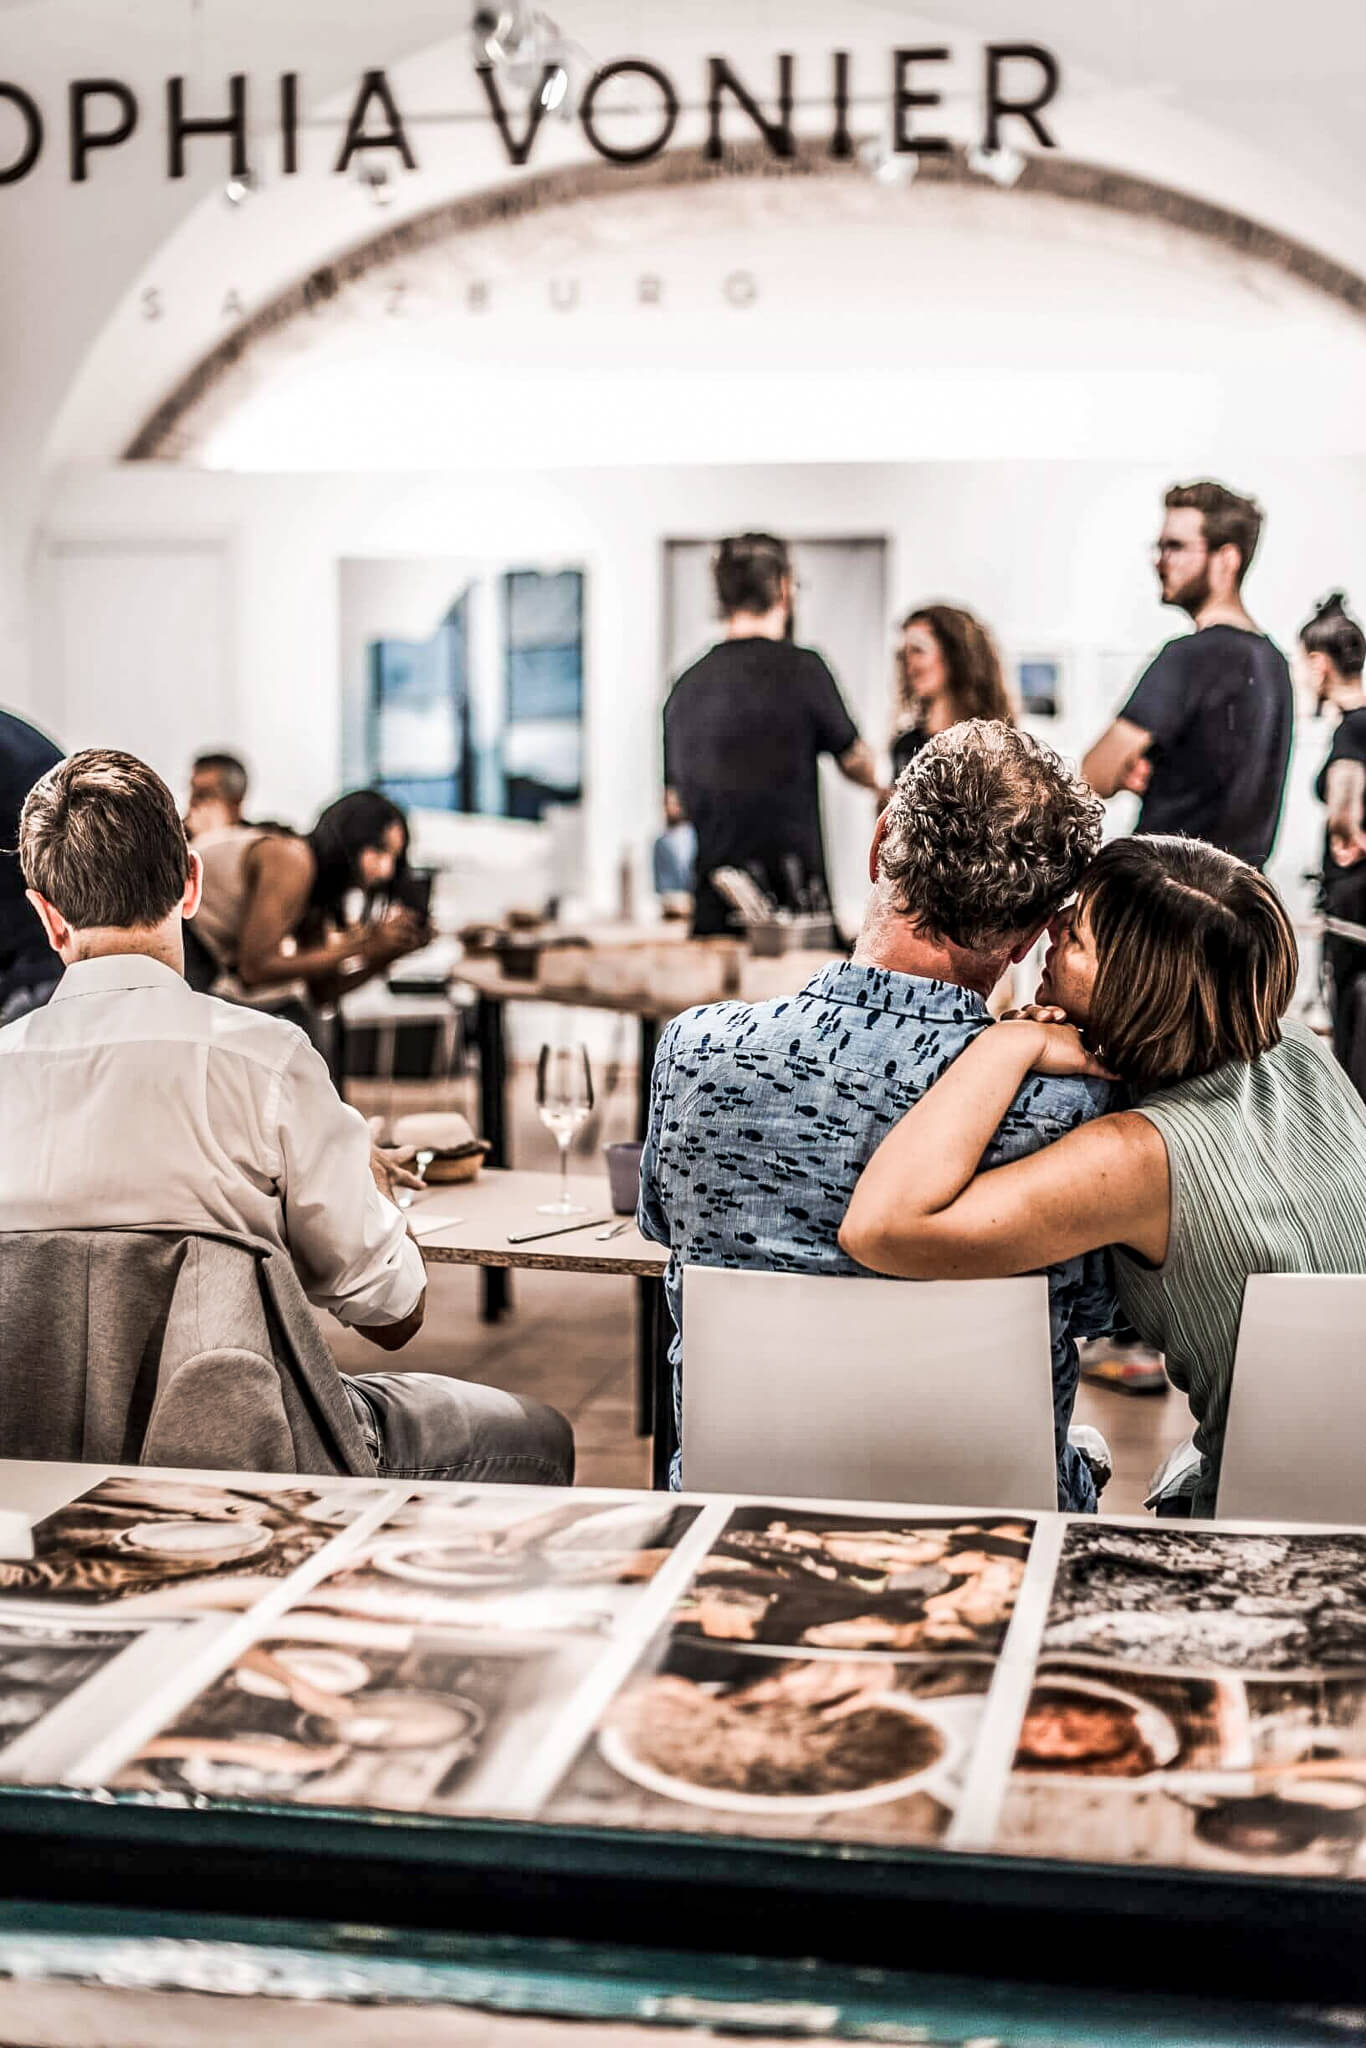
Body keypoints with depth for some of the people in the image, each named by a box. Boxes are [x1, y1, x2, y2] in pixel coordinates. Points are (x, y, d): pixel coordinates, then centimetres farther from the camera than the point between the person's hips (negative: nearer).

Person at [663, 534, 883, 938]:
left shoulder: (688, 685, 10)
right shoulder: (801, 668, -5)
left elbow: (675, 809, 16)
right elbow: (855, 761, 10)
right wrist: (882, 787, 32)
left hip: (712, 909, 5)